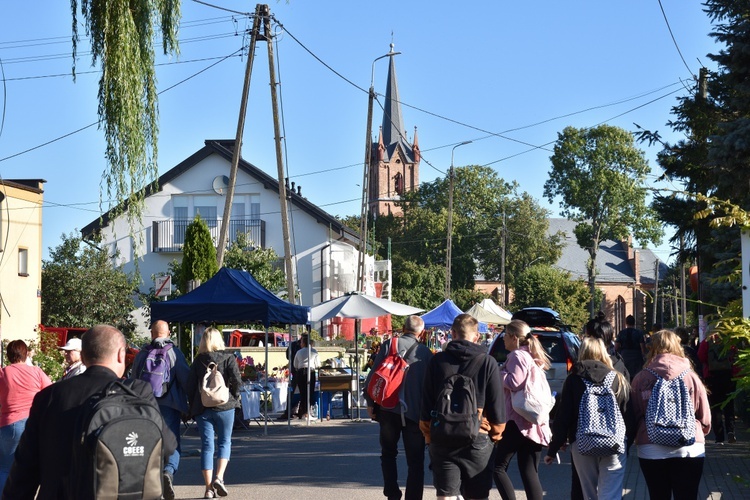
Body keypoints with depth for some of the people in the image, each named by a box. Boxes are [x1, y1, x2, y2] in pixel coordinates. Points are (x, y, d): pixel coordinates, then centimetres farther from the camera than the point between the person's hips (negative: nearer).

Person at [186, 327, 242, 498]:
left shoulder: (198, 360, 6)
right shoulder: (228, 357, 0)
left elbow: (190, 385, 4)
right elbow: (236, 380, -12)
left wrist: (193, 407, 13)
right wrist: (234, 396, 5)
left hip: (202, 409, 2)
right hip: (224, 406, -2)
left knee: (206, 446, 3)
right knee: (225, 442, 10)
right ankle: (219, 477, -10)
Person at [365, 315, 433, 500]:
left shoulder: (389, 345, 0)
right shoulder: (426, 353, 1)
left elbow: (373, 376, -3)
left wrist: (370, 402, 5)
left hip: (388, 408, 1)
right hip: (415, 411, -1)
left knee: (388, 453, 18)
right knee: (415, 461, 5)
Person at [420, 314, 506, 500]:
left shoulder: (437, 361, 0)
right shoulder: (487, 362, -4)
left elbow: (426, 403, 3)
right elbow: (497, 406, -2)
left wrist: (428, 434, 14)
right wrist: (496, 433, 12)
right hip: (477, 441, -1)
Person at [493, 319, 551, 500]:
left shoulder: (517, 355, -8)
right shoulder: (532, 356, 20)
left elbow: (514, 382, -18)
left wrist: (497, 372, -5)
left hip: (517, 421, -9)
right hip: (534, 424, 9)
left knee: (498, 467, -3)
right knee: (530, 474, 5)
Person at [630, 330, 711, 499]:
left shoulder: (640, 379, -3)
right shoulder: (690, 376, -3)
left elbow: (634, 415, 1)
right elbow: (705, 418, 1)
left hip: (650, 450, 1)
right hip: (689, 449, -1)